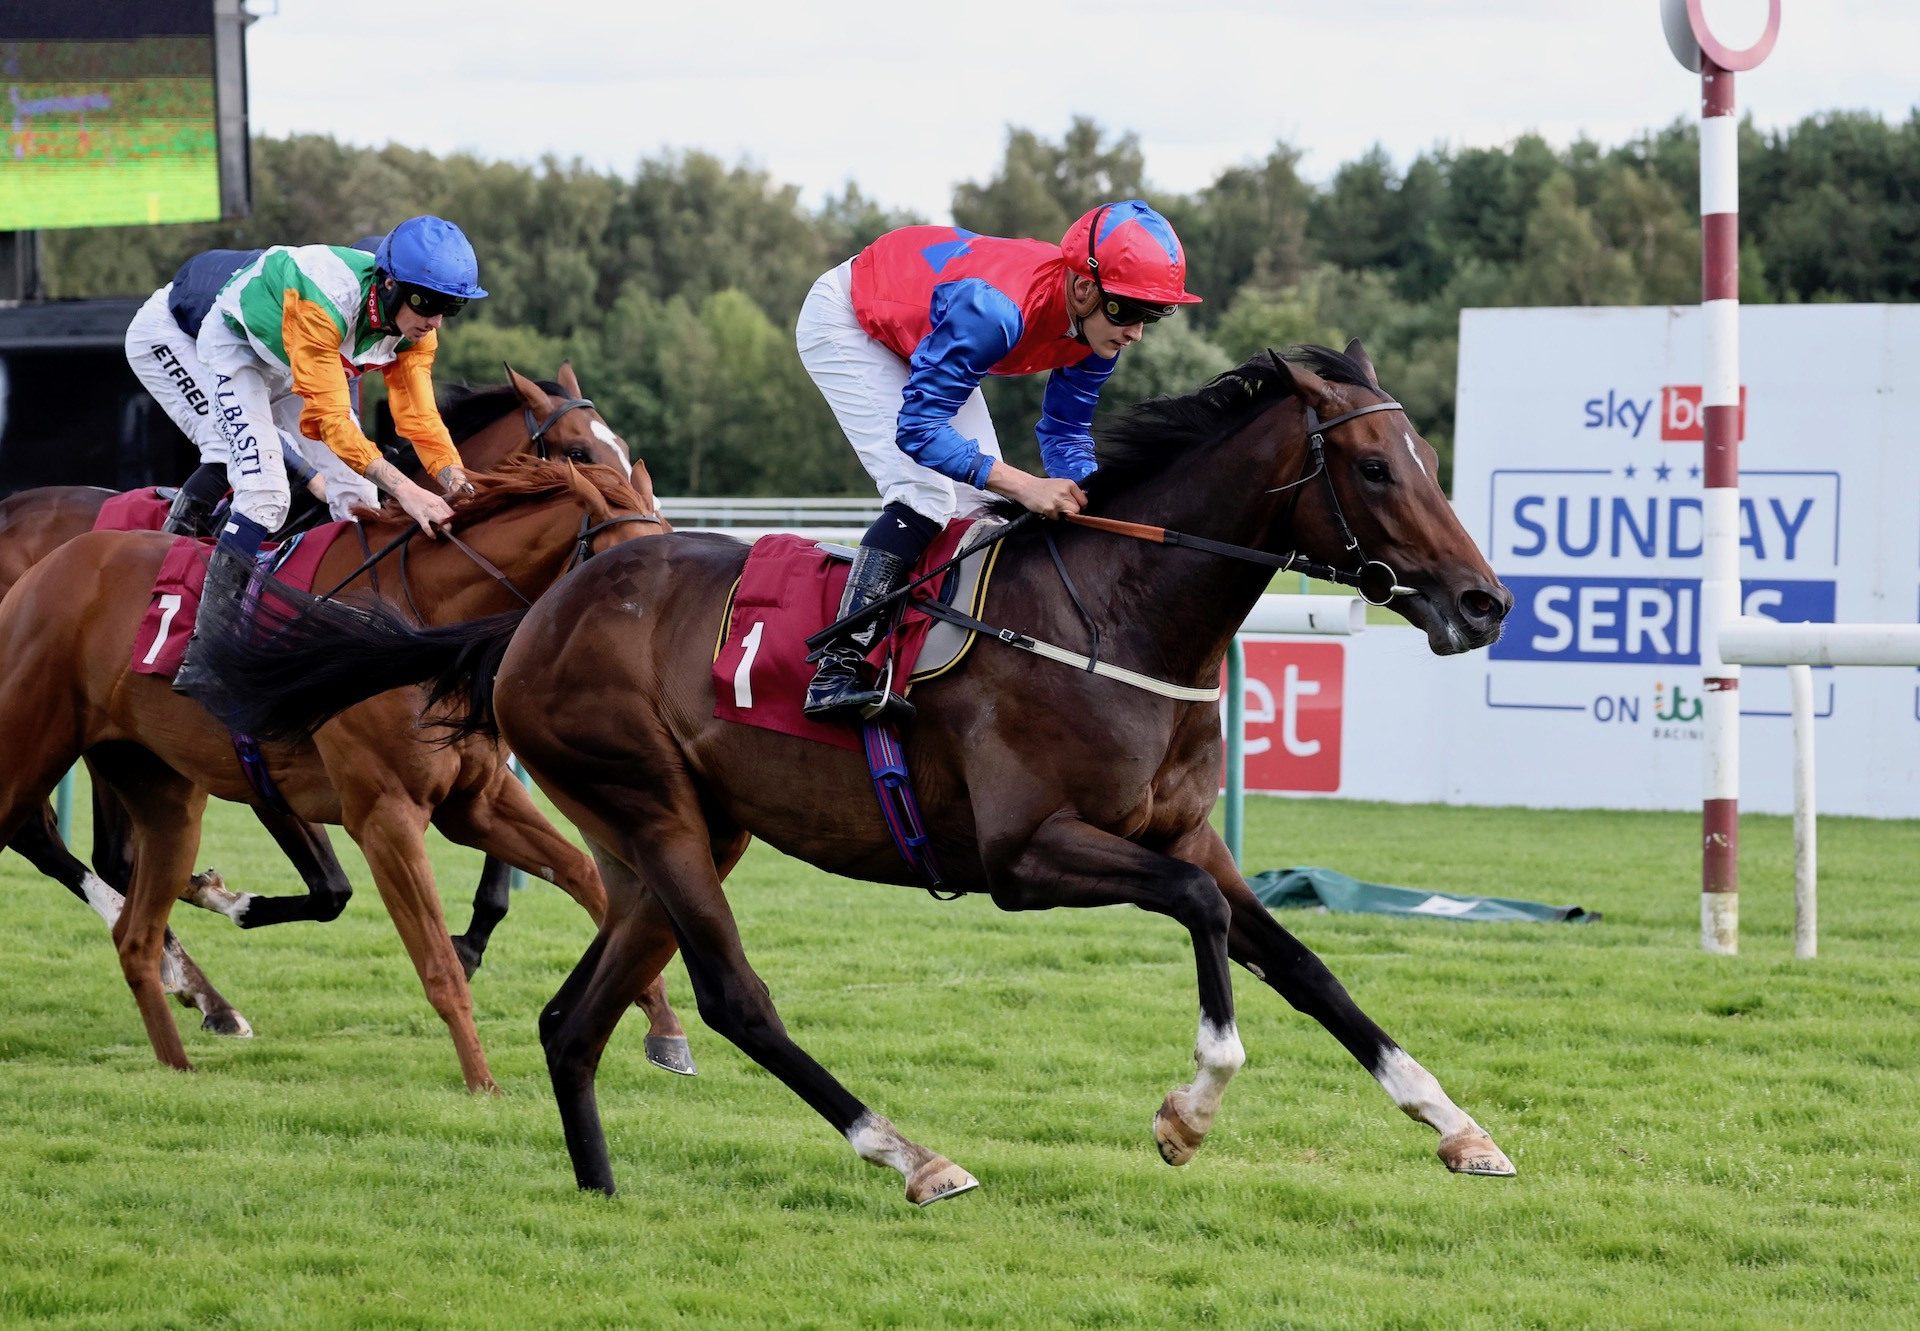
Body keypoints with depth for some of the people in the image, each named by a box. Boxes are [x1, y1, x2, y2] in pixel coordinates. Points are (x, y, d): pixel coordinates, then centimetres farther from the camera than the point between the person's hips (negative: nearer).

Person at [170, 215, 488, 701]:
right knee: (264, 496, -22)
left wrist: (463, 490, -37)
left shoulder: (417, 331, -21)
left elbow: (419, 417, -20)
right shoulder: (325, 303, -43)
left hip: (317, 356, 8)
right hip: (238, 347, -8)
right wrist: (406, 491, -53)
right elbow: (332, 419, -44)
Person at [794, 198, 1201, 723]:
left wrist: (1091, 499, -26)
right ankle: (837, 670, -27)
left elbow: (1065, 433, -6)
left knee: (981, 502, 0)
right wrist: (1024, 486, -47)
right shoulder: (994, 310, -43)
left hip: (921, 339, 8)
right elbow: (916, 428, -40)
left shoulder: (1099, 323, -19)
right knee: (925, 492, -22)